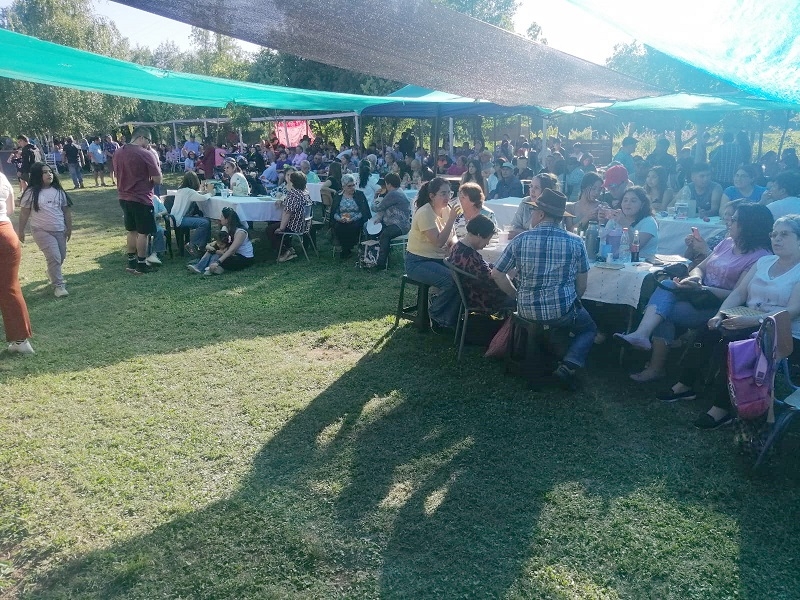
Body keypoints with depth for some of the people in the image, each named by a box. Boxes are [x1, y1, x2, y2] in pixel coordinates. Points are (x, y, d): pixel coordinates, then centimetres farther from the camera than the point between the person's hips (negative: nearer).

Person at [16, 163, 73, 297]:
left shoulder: (58, 191, 3)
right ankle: (58, 285, -3)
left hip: (59, 230, 5)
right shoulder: (31, 193, -8)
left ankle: (52, 274, 41)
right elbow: (24, 213, -3)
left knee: (61, 257, 12)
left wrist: (69, 228, 8)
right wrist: (21, 231, -1)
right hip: (41, 231, -5)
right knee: (54, 257, -14)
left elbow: (66, 210, 9)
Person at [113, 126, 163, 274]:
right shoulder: (146, 154, -16)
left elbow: (119, 174, 18)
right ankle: (141, 265, 9)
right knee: (143, 232, 3)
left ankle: (131, 262, 23)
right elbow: (158, 180, -16)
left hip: (124, 197, 7)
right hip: (141, 199, -7)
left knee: (132, 230, 18)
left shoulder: (118, 153, 6)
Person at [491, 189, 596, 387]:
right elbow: (582, 285, 2)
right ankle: (569, 365, 4)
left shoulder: (520, 240, -5)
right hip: (563, 311, -2)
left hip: (528, 311, 3)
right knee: (589, 328, 28)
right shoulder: (575, 242, -5)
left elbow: (496, 275, 1)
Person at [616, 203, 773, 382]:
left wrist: (700, 288, -23)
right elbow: (700, 267, 15)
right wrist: (696, 277, -9)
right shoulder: (727, 242, 14)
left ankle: (657, 367, -22)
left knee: (664, 311, -24)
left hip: (720, 307, -7)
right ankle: (641, 334, -36)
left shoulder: (760, 257, -10)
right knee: (667, 285, -23)